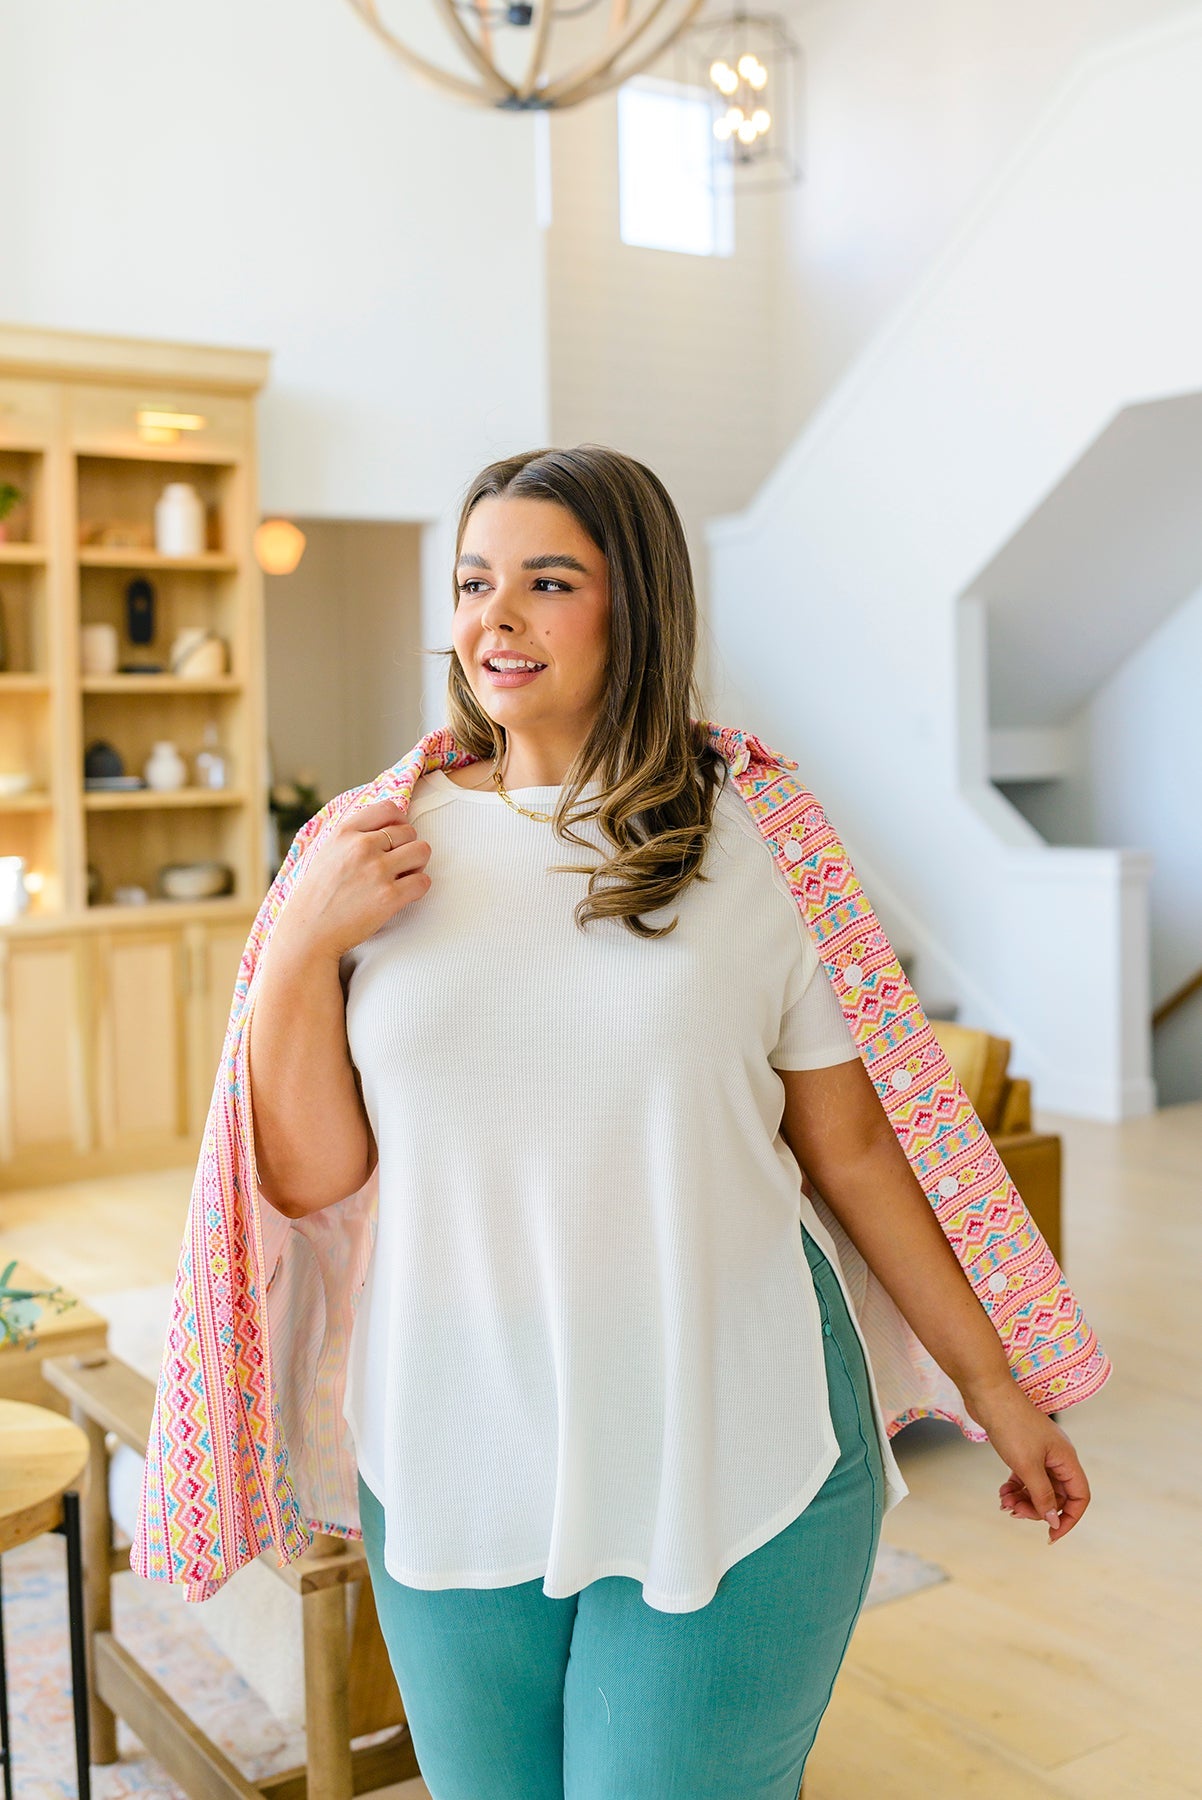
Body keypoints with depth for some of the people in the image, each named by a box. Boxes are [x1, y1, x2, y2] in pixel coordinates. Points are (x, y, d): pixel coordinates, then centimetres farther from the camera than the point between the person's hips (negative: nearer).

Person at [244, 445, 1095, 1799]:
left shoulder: (751, 844, -4)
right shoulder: (385, 848, 0)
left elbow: (851, 1148, 4)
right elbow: (308, 1177, 1)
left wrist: (994, 1386, 8)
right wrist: (302, 949, -12)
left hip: (733, 1473, -2)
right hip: (458, 1468, 2)